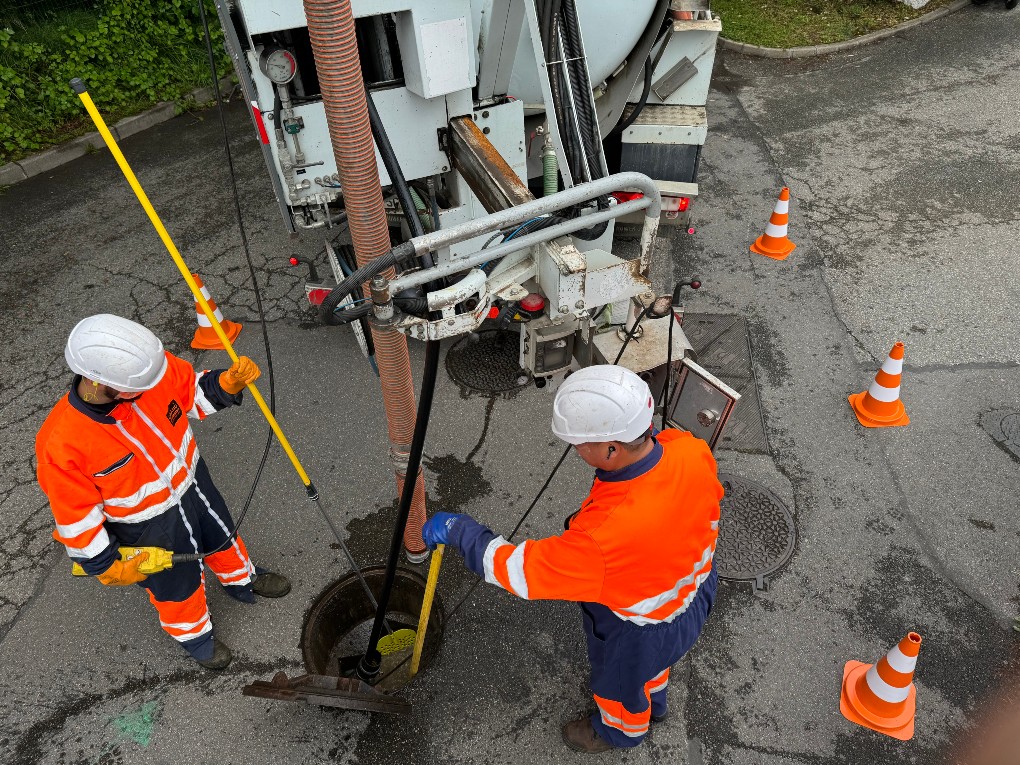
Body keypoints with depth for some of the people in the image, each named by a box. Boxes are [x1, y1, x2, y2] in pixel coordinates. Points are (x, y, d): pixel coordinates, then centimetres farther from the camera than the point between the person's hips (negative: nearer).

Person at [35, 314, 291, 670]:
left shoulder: (152, 366, -27)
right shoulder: (61, 444, -36)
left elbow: (193, 391, -6)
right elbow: (75, 515, -21)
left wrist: (229, 382, -26)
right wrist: (108, 567, -11)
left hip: (192, 480, 4)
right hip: (148, 526, -4)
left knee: (221, 536, 31)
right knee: (177, 584, 23)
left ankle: (241, 578, 64)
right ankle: (193, 633, 56)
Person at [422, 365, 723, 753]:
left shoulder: (605, 536, -47)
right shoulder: (691, 449, -28)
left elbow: (524, 570, -33)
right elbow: (708, 503, -5)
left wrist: (458, 531, -21)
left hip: (639, 628, -6)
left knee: (619, 678, 29)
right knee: (650, 658, 37)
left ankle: (620, 729, 63)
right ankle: (654, 701, 69)